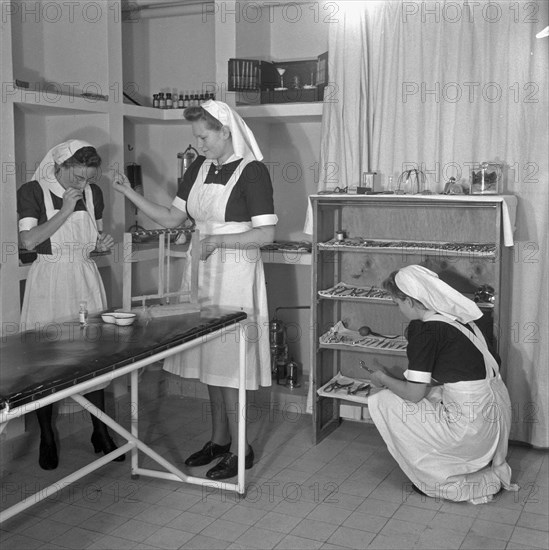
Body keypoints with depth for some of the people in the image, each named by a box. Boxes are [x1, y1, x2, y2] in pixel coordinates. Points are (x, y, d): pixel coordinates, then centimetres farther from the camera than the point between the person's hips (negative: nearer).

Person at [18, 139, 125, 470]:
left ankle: (101, 433, 17)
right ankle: (47, 438, 16)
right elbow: (28, 241, -16)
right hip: (49, 281, -3)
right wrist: (64, 211, -19)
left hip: (86, 279, 4)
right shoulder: (32, 191, -7)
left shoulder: (93, 193, 5)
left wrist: (103, 243, -4)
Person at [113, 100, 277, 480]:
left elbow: (266, 234, -15)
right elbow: (171, 218, 12)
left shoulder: (252, 171, -11)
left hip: (235, 273, -7)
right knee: (209, 359, 12)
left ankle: (239, 449, 11)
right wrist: (130, 193, 3)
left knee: (229, 362, -3)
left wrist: (216, 240, -18)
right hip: (203, 272, 7)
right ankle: (219, 438, 27)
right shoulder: (200, 167, 10)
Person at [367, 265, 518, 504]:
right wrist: (395, 380, 20)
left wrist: (383, 379, 7)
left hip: (472, 426, -9)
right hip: (498, 411, 9)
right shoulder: (456, 317, 10)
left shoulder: (422, 329, -15)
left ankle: (447, 482, 9)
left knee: (382, 402, 0)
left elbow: (414, 393, -12)